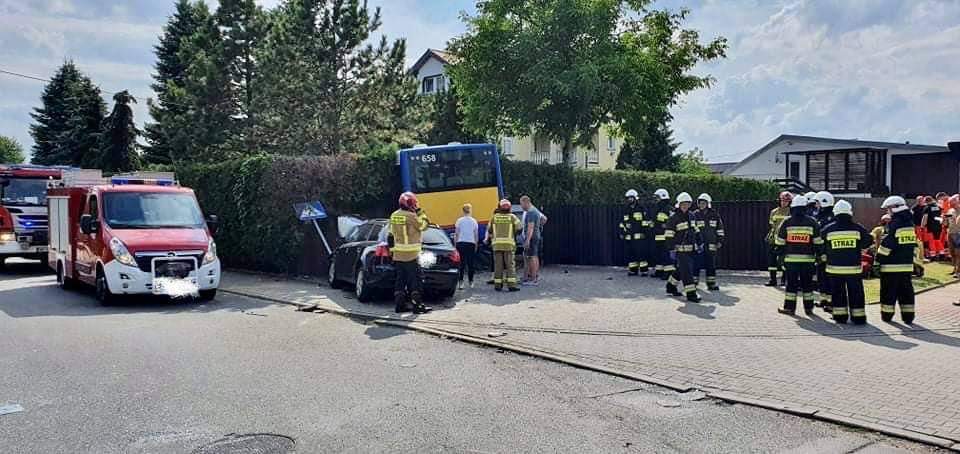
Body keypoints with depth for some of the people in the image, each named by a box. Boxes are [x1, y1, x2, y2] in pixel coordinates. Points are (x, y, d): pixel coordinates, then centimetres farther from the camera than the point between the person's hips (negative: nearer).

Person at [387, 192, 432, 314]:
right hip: (411, 255, -7)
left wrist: (392, 249, 21)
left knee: (400, 279, 10)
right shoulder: (411, 216, -16)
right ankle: (417, 305, -2)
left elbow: (390, 235, 13)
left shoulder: (394, 216, 8)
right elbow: (423, 225, -4)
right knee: (415, 280, -2)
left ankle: (400, 304, 11)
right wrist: (420, 212, 2)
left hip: (397, 255, 7)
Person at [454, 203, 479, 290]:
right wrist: (476, 245, 14)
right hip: (471, 243, 1)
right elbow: (476, 235, 5)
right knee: (470, 263, 8)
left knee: (461, 263, 0)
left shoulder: (459, 221, 0)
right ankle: (470, 282, 11)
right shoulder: (474, 221, 2)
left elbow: (456, 234, 0)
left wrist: (455, 244, 8)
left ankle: (461, 281, -10)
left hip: (460, 243, -1)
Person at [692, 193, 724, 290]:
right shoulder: (695, 215, 1)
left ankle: (711, 284, 15)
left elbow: (720, 228, 11)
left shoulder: (714, 214, 5)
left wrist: (720, 241, 7)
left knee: (711, 265, 7)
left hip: (711, 245, 2)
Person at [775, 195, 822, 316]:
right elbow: (818, 242, 1)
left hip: (791, 259, -1)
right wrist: (819, 256, 9)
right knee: (807, 284, 10)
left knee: (791, 283, 5)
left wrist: (780, 256, 10)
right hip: (808, 259, 1)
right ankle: (808, 308, 14)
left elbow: (780, 242, 1)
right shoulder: (812, 222, 0)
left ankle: (789, 307, 6)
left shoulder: (786, 222, -2)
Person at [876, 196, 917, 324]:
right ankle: (908, 316, 9)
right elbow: (915, 245, 13)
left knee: (889, 292, 3)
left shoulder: (894, 224, -13)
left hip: (891, 265, -7)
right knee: (906, 291, 10)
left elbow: (887, 244, -16)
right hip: (907, 265, 7)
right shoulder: (910, 223, 9)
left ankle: (887, 314, 9)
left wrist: (878, 260, -9)